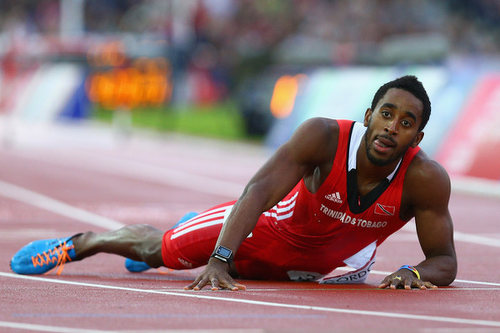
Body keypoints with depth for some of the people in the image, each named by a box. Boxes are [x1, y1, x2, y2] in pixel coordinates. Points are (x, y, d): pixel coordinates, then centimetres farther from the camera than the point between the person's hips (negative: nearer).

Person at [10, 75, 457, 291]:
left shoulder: (427, 180, -33)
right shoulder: (324, 137, -38)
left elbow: (445, 261, -25)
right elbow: (259, 191, -44)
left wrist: (415, 273, -49)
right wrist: (220, 260, -57)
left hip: (330, 267, 3)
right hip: (271, 228, -3)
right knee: (156, 248, 10)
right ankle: (76, 244, 41)